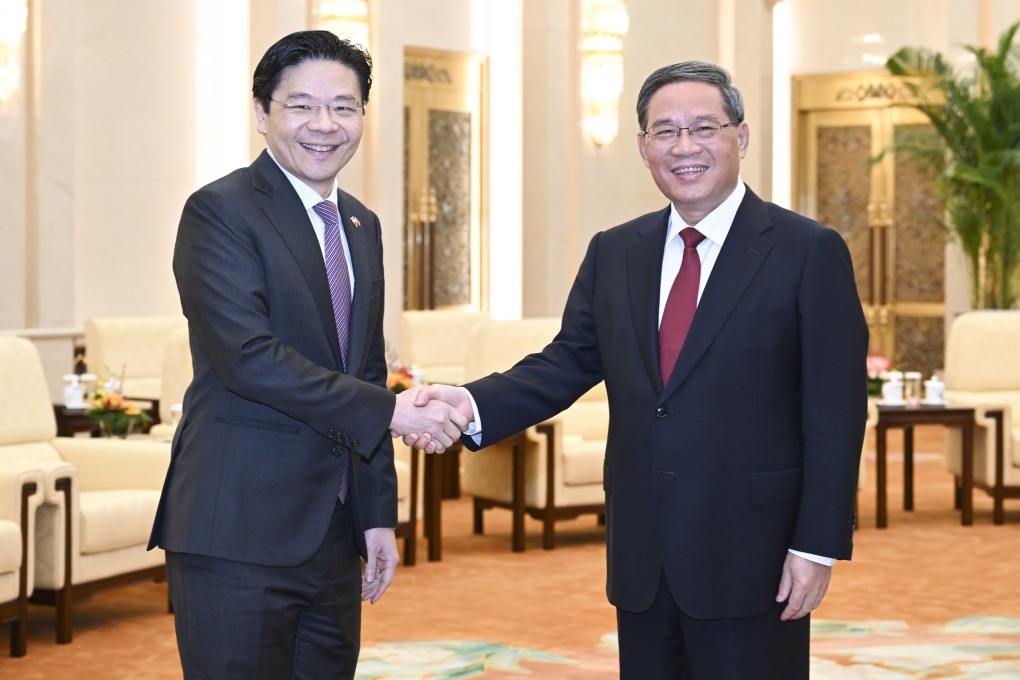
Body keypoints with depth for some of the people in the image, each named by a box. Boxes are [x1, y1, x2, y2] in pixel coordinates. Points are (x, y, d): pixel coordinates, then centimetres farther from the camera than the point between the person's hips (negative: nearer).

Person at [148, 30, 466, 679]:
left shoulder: (361, 225, 16)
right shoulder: (219, 211, -8)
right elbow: (246, 356, -19)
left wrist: (378, 514, 14)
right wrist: (387, 410, -16)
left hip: (334, 535, 7)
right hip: (239, 533, -7)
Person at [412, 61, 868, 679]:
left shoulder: (809, 252, -5)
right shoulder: (614, 254, 11)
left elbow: (836, 411, -7)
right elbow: (568, 362, 6)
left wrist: (818, 546, -11)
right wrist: (473, 403, -13)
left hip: (750, 560, -5)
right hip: (642, 563, 5)